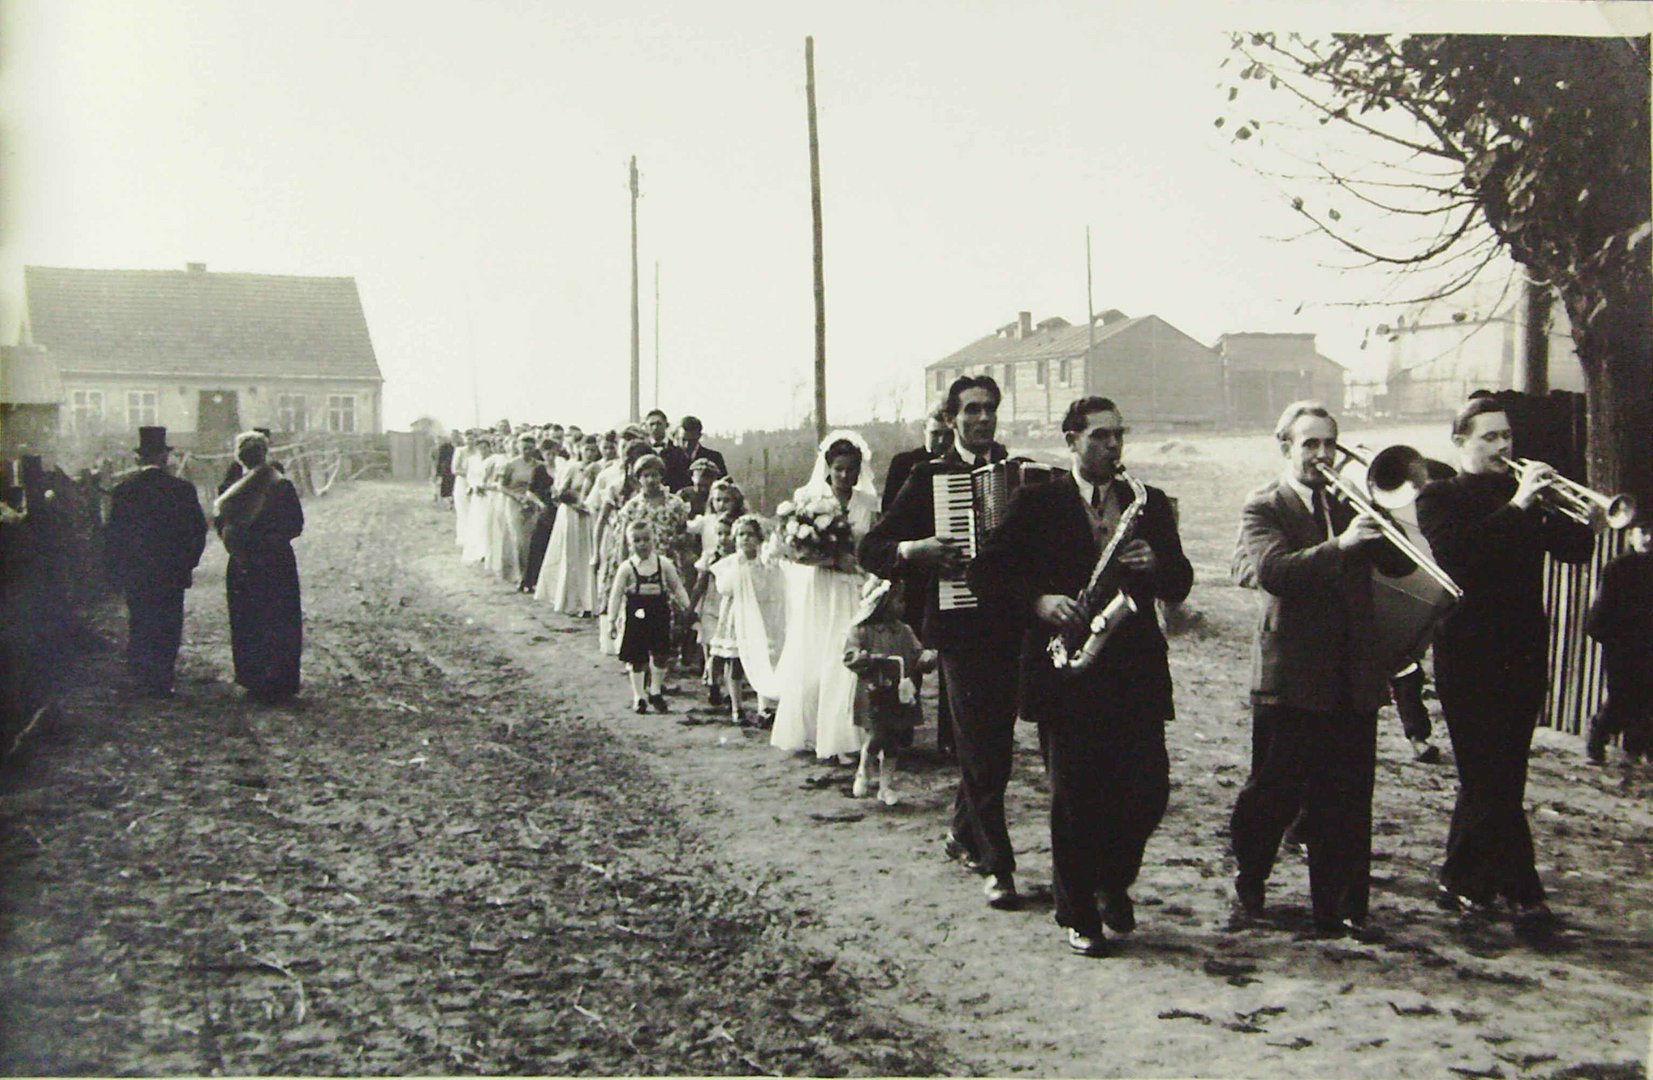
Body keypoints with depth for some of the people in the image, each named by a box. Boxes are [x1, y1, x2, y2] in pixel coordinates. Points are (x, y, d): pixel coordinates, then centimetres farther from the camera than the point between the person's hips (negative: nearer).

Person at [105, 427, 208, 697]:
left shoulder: (124, 491, -5)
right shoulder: (183, 489, -6)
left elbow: (113, 535, -2)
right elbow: (198, 530, -1)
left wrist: (115, 571, 8)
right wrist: (188, 564, 11)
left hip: (135, 574, 1)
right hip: (172, 573, -1)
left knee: (139, 628, 13)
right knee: (168, 629, 6)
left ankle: (142, 680, 13)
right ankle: (163, 682, 5)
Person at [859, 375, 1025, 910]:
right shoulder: (929, 476, 0)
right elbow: (872, 549, -1)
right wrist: (916, 551, -19)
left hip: (1011, 629, 4)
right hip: (960, 628, -4)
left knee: (994, 744, 13)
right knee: (980, 749, -4)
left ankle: (963, 835, 35)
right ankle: (997, 866, 4)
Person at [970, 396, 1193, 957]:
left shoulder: (1149, 503, 12)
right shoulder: (1036, 503, 2)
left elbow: (1180, 585, 11)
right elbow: (985, 571, -1)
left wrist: (1155, 564, -10)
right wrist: (1038, 602, -16)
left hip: (1136, 672, 3)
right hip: (1066, 673, -3)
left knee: (1148, 790, 2)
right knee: (1074, 799, 1)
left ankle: (1115, 882, 30)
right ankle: (1077, 915, 17)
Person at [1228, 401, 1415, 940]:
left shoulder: (1347, 505, 15)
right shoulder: (1263, 507, -2)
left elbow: (1399, 565, 9)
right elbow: (1269, 570, -20)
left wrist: (1383, 525, -9)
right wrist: (1340, 545, -29)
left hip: (1353, 678, 5)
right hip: (1290, 677, -5)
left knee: (1345, 803, 7)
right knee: (1273, 794, 3)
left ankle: (1338, 908, 16)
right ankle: (1249, 889, 23)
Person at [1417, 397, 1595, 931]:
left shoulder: (1522, 494, 15)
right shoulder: (1439, 498, -1)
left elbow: (1575, 549, 6)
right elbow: (1455, 552, -21)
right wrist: (1516, 507, -23)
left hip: (1524, 656, 6)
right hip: (1470, 660, -5)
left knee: (1491, 781, 11)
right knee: (1492, 782, -7)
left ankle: (1461, 883, 23)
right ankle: (1523, 893, -3)